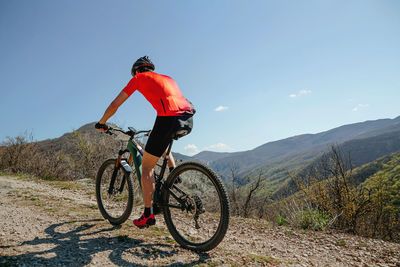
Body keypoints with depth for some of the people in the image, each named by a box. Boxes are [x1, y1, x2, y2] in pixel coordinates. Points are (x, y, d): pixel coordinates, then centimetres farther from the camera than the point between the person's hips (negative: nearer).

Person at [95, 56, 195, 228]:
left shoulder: (139, 78, 18)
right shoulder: (167, 78, 34)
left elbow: (115, 105, 17)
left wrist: (101, 123, 34)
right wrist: (156, 130, 51)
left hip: (169, 118, -6)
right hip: (189, 119, 7)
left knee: (147, 166, 8)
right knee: (162, 141, 37)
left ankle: (148, 215, 9)